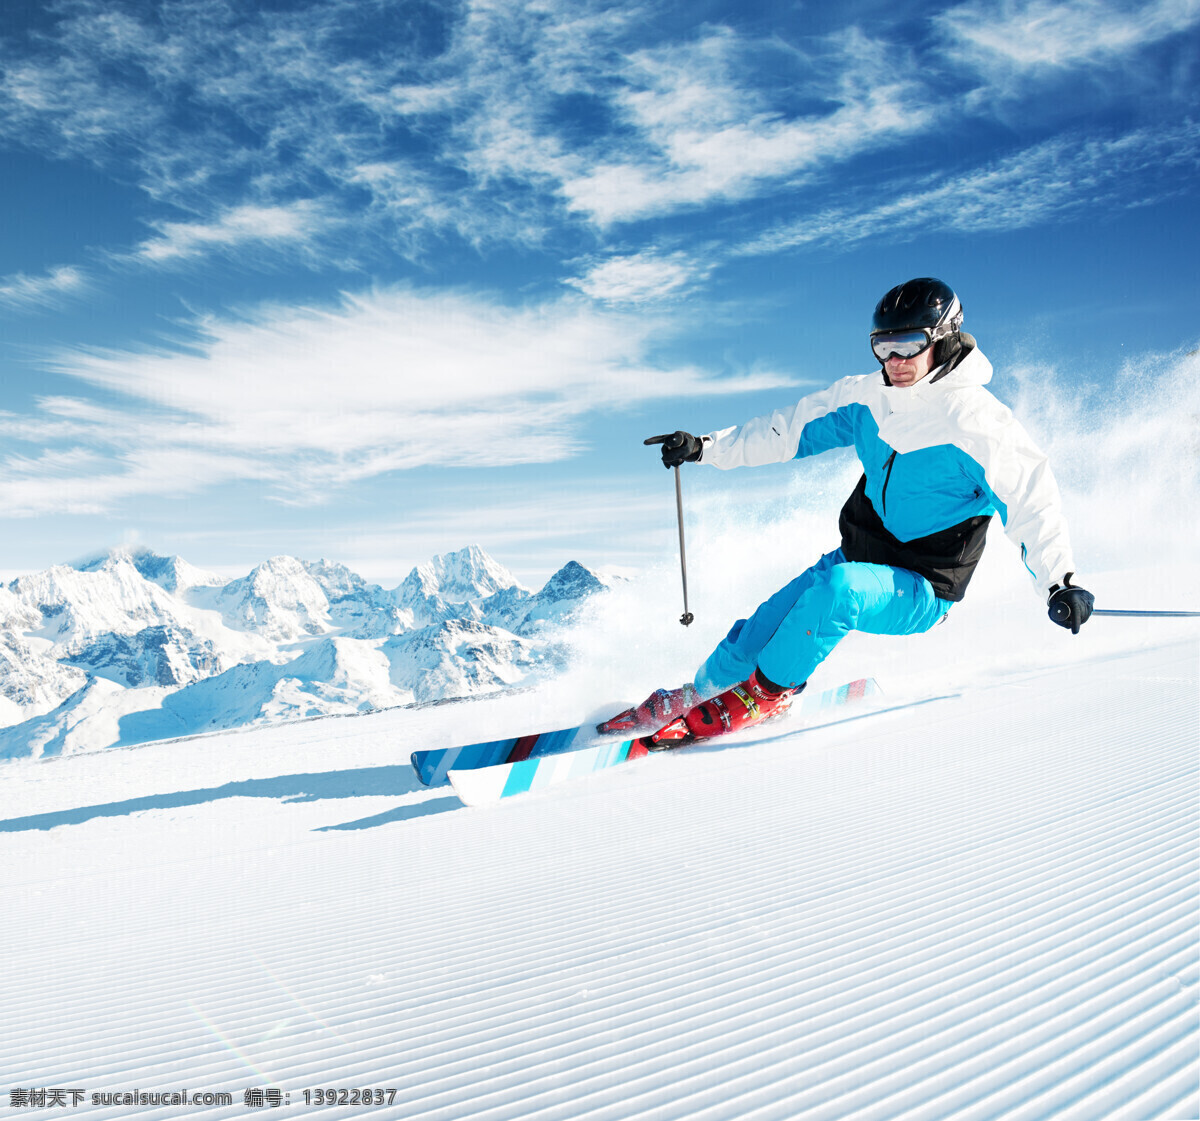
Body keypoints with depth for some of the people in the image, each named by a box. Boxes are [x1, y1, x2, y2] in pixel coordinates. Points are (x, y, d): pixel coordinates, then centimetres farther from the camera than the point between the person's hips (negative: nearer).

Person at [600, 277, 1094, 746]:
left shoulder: (978, 422, -18)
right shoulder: (868, 396, 0)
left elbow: (1030, 500, -19)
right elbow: (792, 428, 8)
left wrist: (1061, 582, -31)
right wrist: (705, 448, 7)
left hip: (921, 591, -5)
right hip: (857, 560, 5)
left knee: (839, 588, -35)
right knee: (766, 623, -11)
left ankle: (767, 693, -12)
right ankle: (692, 698, 13)